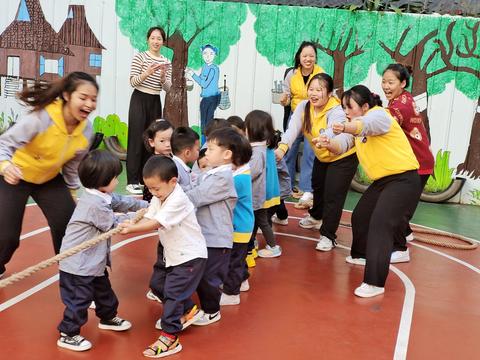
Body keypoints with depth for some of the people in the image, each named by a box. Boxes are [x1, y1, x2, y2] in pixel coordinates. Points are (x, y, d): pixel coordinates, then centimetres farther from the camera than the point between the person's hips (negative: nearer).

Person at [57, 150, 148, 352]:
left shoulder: (102, 196, 1)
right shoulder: (94, 204, -29)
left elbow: (122, 202, 14)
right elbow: (115, 224, -19)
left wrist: (147, 206, 10)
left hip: (93, 261, 10)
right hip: (77, 264, -10)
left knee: (103, 290, 25)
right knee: (79, 299, 1)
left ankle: (108, 318, 45)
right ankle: (68, 335, 16)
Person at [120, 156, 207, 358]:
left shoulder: (178, 200, -25)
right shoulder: (158, 199, 3)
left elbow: (156, 223, -30)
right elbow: (148, 219, -7)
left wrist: (132, 228, -30)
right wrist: (129, 227, -24)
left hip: (191, 255, -10)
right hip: (174, 254, 10)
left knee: (173, 292, -11)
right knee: (161, 286, 18)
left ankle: (170, 337, -2)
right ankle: (188, 311, 40)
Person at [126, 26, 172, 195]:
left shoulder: (167, 62, 9)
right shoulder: (139, 57, -3)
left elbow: (167, 88, 4)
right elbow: (133, 81, -10)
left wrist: (163, 76, -16)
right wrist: (147, 73, -26)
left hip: (156, 102, 5)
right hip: (139, 100, -4)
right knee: (137, 139, -6)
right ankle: (132, 181, -3)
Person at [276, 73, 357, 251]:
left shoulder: (337, 112, -34)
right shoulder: (303, 106, -16)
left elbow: (331, 133, -55)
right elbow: (293, 128, -33)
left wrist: (327, 143, -79)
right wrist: (282, 147, -52)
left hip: (344, 156, -7)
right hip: (322, 156, 7)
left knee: (333, 195, -13)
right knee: (317, 186, 26)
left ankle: (328, 236, 3)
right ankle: (316, 217, 55)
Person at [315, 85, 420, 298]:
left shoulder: (379, 115, -18)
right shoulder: (359, 126, 12)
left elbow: (365, 125, -41)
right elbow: (345, 146, 11)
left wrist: (346, 127, -63)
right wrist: (329, 143, -11)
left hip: (404, 179, -10)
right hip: (382, 180, 10)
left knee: (380, 226, -19)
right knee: (360, 216, 18)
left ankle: (375, 283, -16)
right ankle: (362, 255, 43)